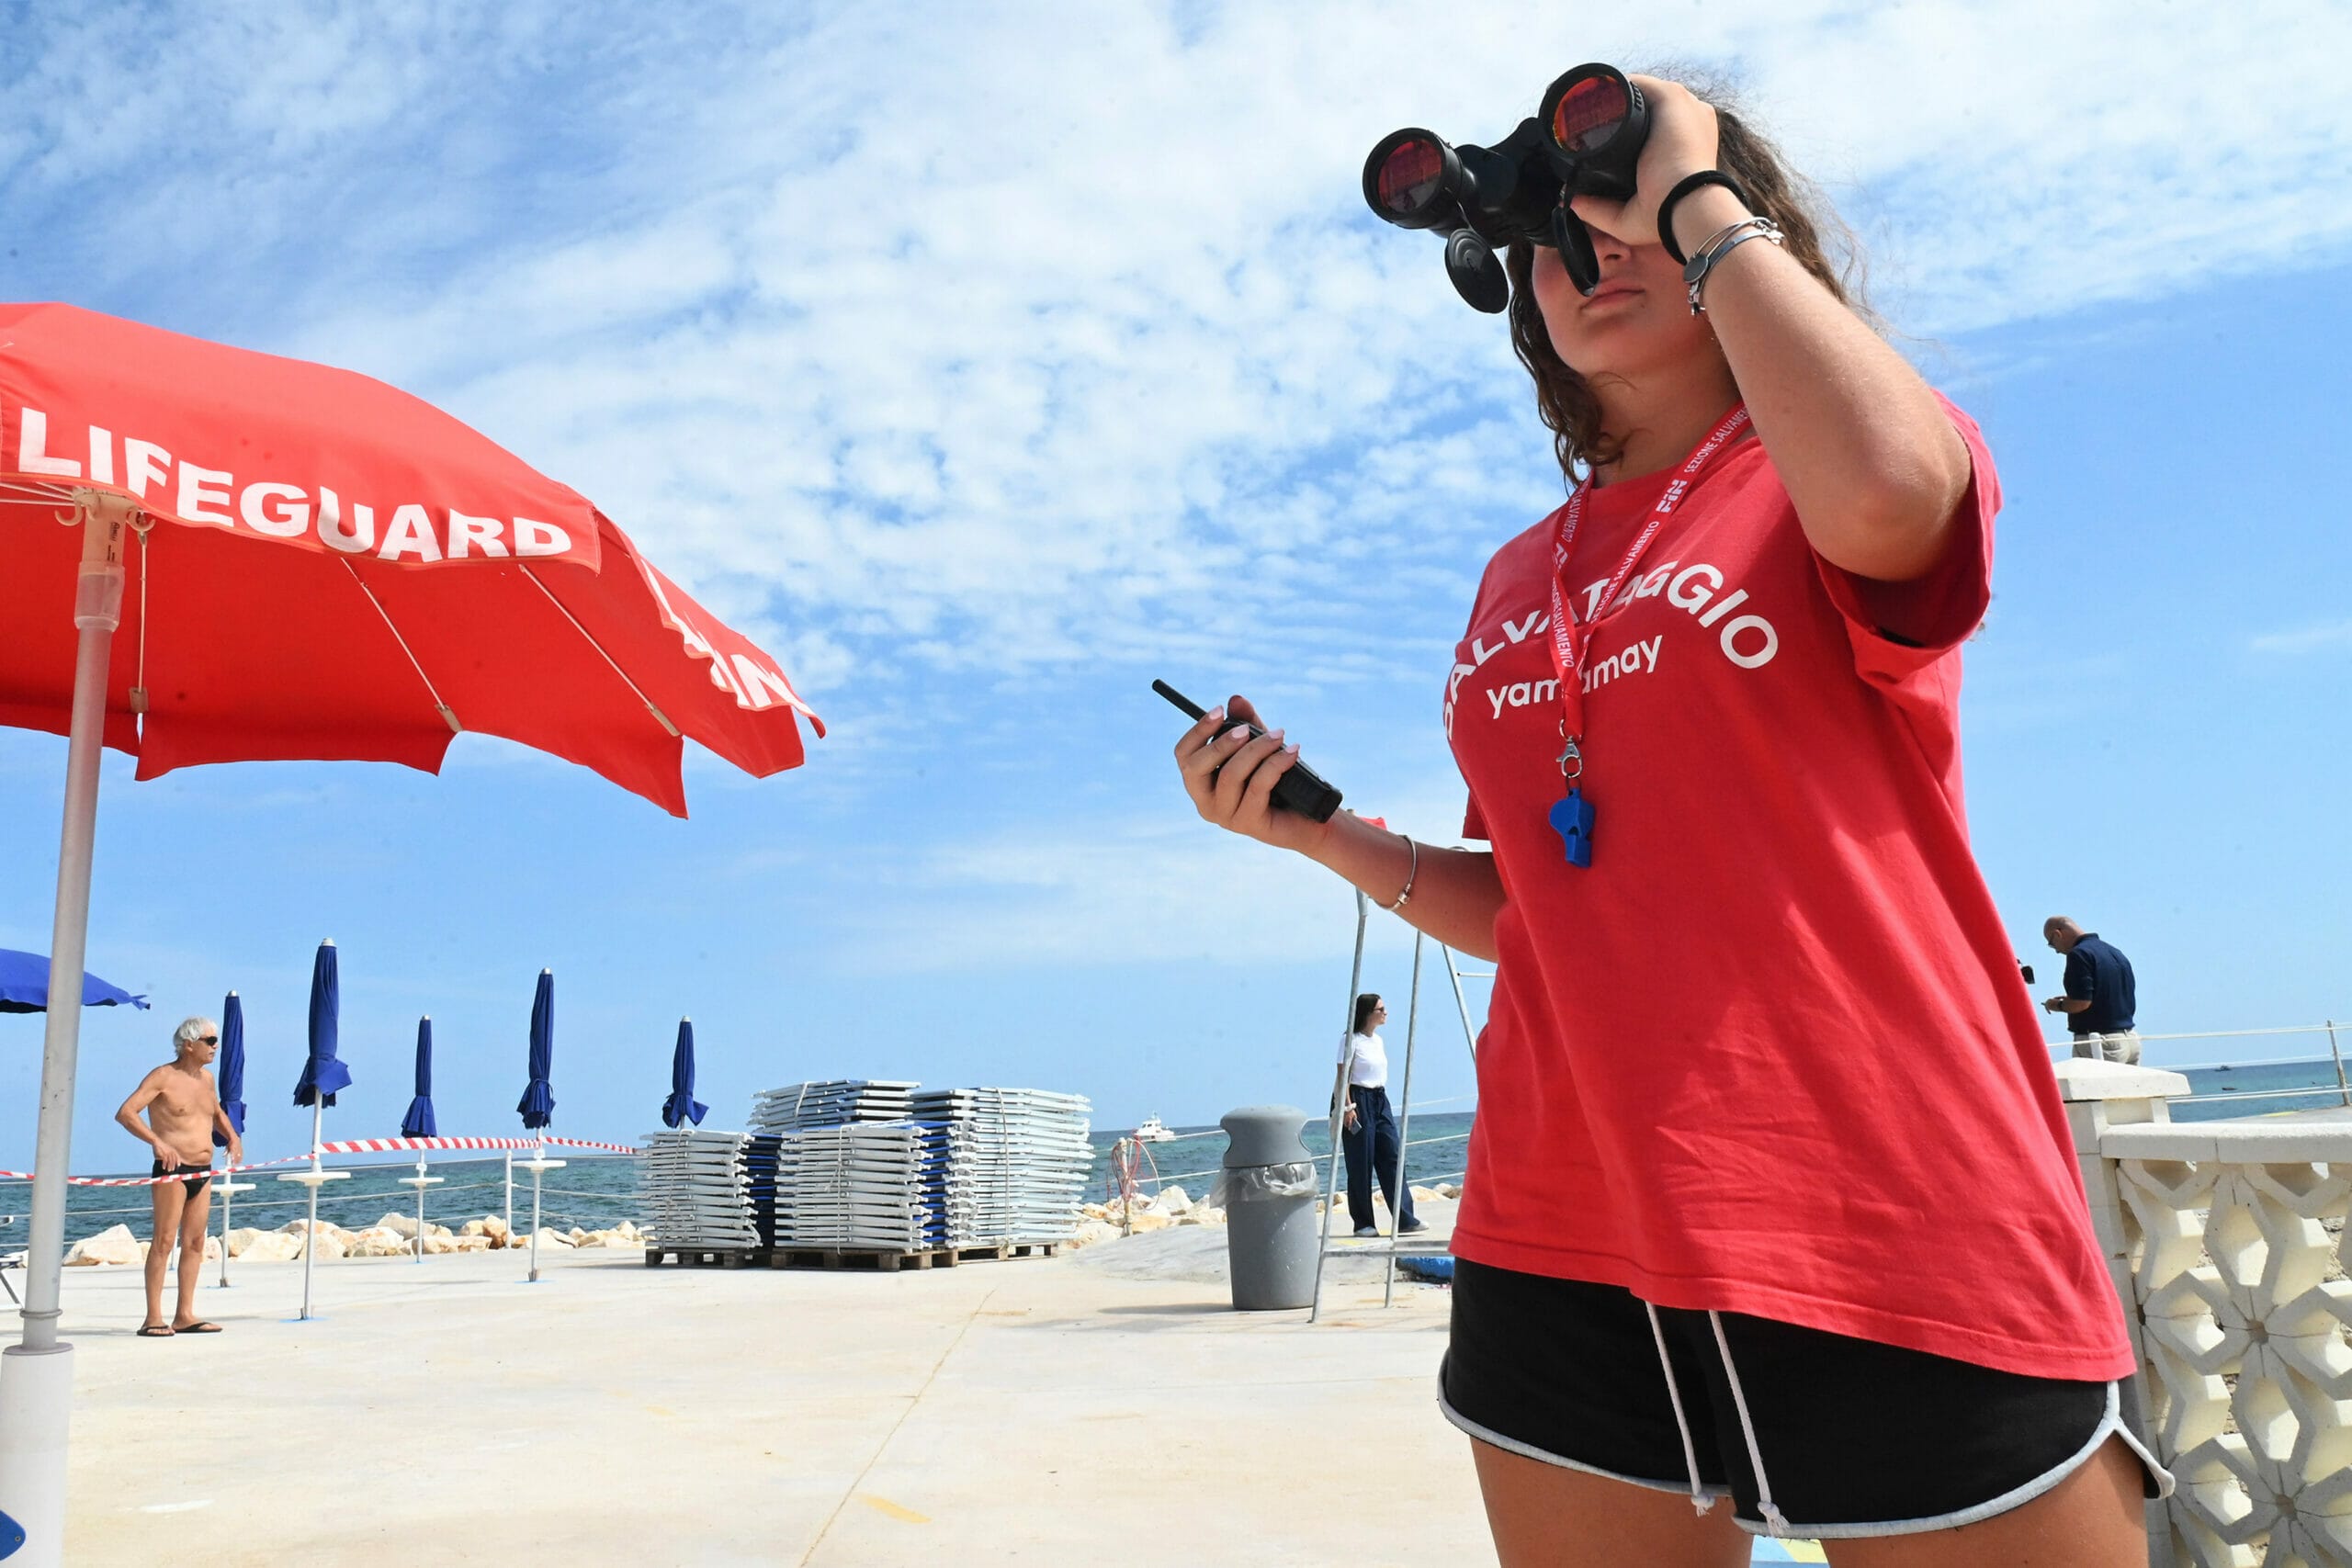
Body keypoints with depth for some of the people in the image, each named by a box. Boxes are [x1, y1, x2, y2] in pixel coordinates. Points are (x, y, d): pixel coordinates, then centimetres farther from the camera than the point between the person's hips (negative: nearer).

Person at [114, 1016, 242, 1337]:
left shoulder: (207, 1077, 14)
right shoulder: (163, 1077, -8)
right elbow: (125, 1113, -18)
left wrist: (232, 1136, 14)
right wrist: (157, 1142, -29)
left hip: (203, 1172, 7)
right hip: (173, 1170, -7)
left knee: (194, 1242, 7)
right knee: (164, 1241, -8)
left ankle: (185, 1315, 11)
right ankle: (153, 1319, -6)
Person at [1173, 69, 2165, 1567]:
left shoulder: (1861, 462, 1)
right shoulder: (1517, 579, 14)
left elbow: (1880, 496, -26)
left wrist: (1692, 193, -12)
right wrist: (1324, 830, 3)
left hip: (1892, 1253, -5)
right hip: (1566, 1246, 6)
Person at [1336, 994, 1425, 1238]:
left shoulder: (1378, 1040, 15)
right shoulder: (1351, 1040, -8)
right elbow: (1343, 1076, -11)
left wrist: (1380, 1097, 16)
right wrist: (1348, 1107, -17)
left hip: (1380, 1100, 8)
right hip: (1359, 1100, -8)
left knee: (1393, 1157, -1)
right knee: (1361, 1163, -3)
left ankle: (1405, 1220, -2)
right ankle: (1363, 1223, 4)